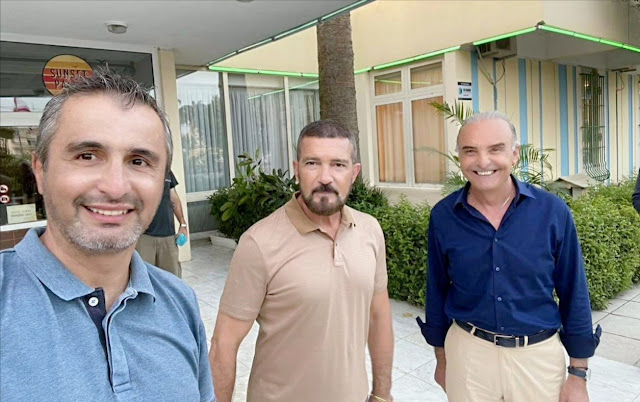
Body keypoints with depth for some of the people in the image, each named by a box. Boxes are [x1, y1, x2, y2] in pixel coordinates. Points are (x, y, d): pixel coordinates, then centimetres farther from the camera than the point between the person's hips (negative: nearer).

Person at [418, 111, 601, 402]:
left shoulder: (553, 211, -11)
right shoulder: (443, 216, -9)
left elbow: (573, 294, -3)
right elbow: (437, 290, 1)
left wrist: (578, 374, 1)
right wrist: (441, 359, 9)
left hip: (540, 355, 0)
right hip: (468, 352, 1)